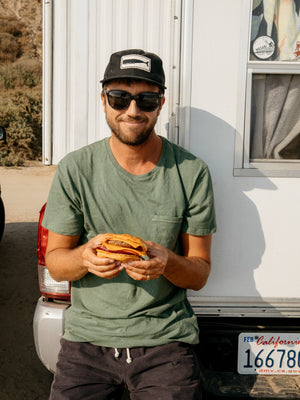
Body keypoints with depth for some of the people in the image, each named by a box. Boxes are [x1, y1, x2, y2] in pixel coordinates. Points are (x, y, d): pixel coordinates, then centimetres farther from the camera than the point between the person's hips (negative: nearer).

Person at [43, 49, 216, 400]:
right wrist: (85, 256, -21)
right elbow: (55, 263, 1)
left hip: (166, 337, 0)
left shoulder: (191, 173, -4)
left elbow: (200, 273, 0)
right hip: (88, 336, 1)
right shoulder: (75, 169, -3)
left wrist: (168, 263, -22)